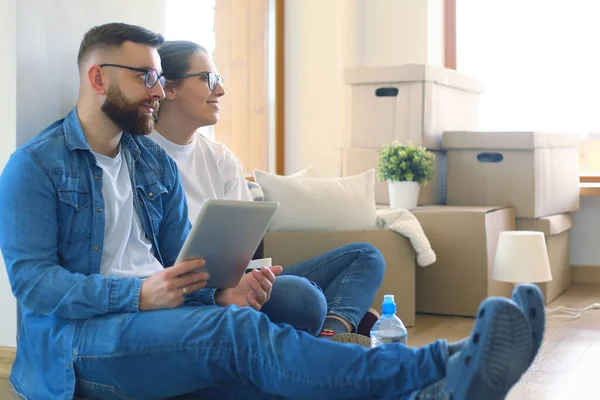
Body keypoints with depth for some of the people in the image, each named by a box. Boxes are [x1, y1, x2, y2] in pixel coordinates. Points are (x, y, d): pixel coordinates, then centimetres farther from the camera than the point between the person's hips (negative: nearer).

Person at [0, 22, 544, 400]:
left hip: (161, 319, 6)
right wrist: (139, 294, -25)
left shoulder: (155, 164, 16)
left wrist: (224, 289, -10)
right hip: (80, 337, -6)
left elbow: (181, 258, 14)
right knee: (236, 332, -32)